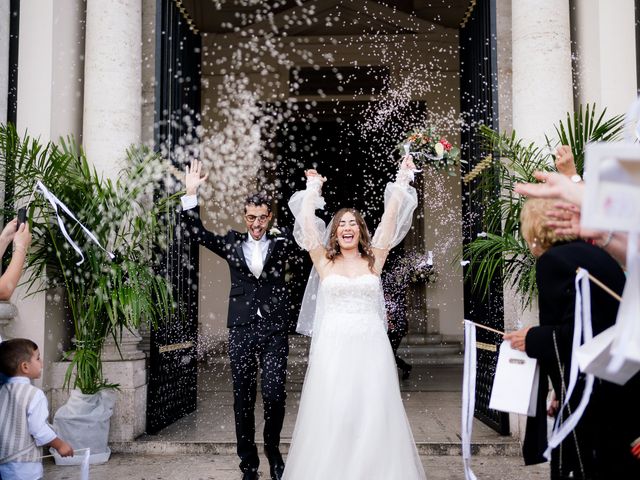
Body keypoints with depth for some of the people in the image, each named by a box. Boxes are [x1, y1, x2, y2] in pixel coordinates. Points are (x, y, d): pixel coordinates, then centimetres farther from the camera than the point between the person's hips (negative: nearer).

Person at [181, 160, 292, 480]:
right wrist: (191, 194, -7)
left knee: (274, 394, -6)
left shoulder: (281, 243, 7)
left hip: (274, 329, -1)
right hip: (241, 330, 1)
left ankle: (273, 450, 21)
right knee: (243, 398, 7)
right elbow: (197, 233, 3)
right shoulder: (233, 244, 9)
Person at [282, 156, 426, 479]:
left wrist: (402, 180, 11)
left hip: (371, 349, 1)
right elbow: (307, 220, 8)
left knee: (373, 420, 2)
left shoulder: (374, 260, 8)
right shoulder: (324, 262, 6)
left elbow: (391, 217, 8)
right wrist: (313, 188, 20)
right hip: (333, 350, -1)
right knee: (331, 422, 1)